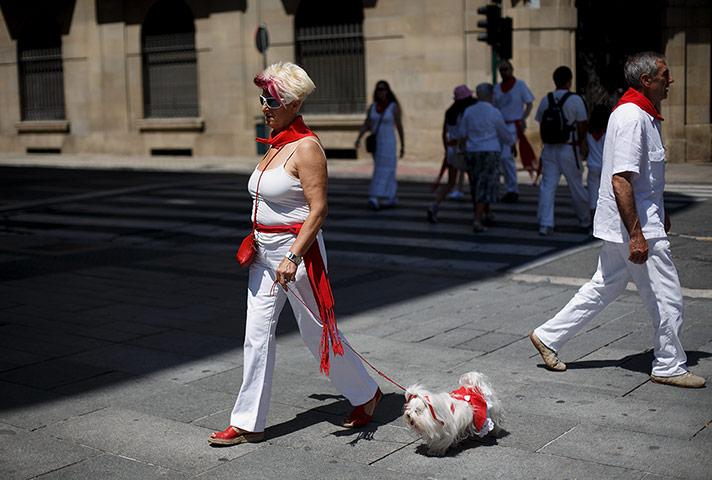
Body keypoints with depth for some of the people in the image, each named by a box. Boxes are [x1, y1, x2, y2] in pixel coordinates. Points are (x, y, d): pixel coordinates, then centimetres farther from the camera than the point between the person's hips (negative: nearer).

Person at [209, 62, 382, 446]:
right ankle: (248, 423, 14)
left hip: (297, 249, -8)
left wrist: (293, 257, -26)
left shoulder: (306, 147, -15)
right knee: (257, 336, 6)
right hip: (265, 253, 8)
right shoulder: (275, 144, 11)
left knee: (318, 332, 6)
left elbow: (318, 209, -20)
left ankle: (366, 393, 28)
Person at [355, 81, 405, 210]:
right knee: (388, 171, 12)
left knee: (383, 171, -11)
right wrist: (358, 138, -12)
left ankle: (377, 198, -19)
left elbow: (399, 126, -4)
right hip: (375, 143, 5)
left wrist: (403, 146, -1)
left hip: (388, 143, -5)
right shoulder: (373, 106, 6)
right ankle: (392, 197, 24)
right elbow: (366, 125, 3)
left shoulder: (394, 107, -8)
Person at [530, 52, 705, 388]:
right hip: (635, 225, -10)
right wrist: (636, 235, -27)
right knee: (667, 298, 1)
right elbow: (620, 181, -26)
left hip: (621, 223, 10)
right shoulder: (632, 118, -20)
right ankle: (669, 367, 15)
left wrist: (659, 211, 32)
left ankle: (548, 337, 21)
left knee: (604, 288, 16)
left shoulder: (643, 115, 14)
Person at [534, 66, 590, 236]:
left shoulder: (545, 100, 4)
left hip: (549, 148, 3)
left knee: (547, 187, 1)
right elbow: (581, 127, -5)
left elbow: (541, 125, 8)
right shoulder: (575, 100, -7)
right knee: (576, 186, 11)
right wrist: (583, 146, 6)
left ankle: (545, 224, -9)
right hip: (569, 148, -2)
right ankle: (585, 221, 29)